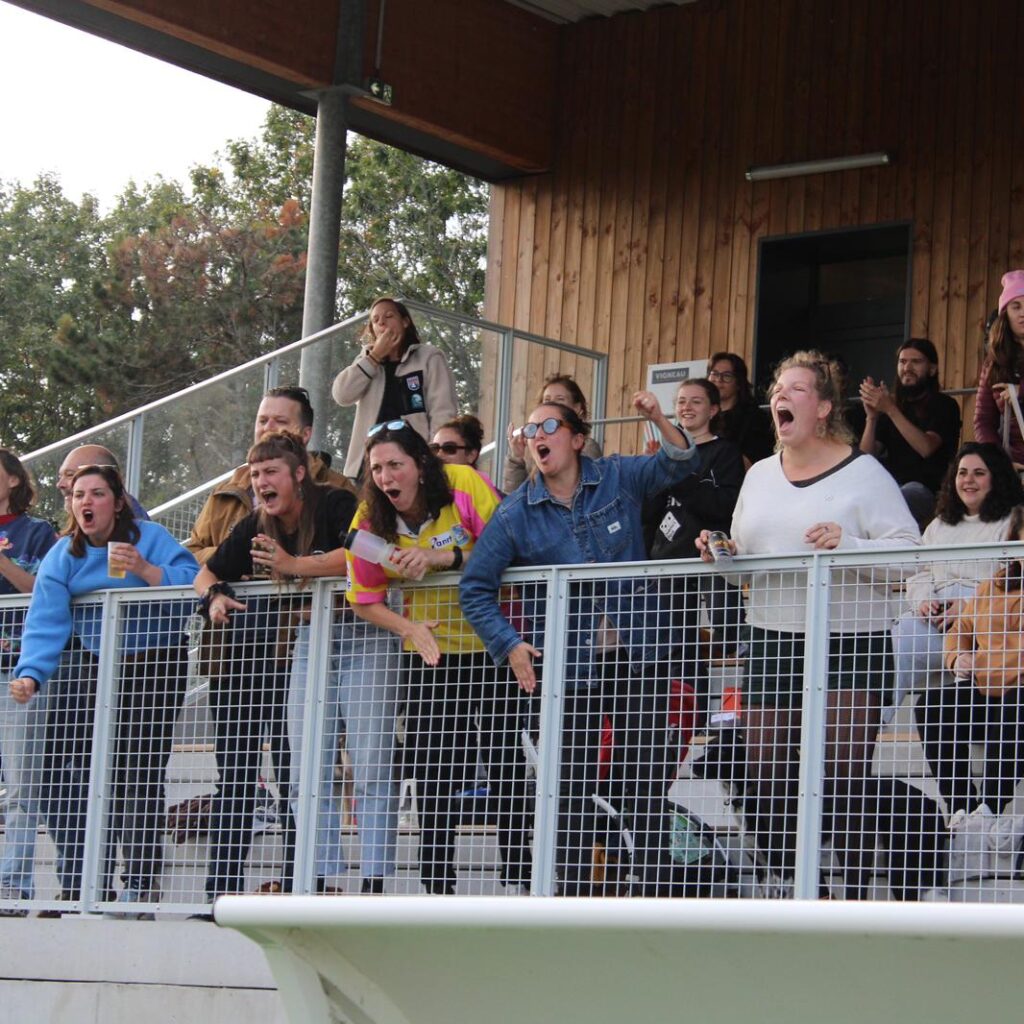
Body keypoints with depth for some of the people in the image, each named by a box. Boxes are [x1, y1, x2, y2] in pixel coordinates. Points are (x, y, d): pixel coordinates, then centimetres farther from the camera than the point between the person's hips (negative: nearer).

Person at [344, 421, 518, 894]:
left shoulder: (464, 483, -17)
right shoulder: (370, 518, -9)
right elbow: (363, 600, -5)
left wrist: (441, 558, -29)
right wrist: (411, 628, -21)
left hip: (493, 644, -2)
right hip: (429, 654, 2)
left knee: (506, 762, 2)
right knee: (432, 768, 3)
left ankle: (518, 876, 11)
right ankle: (437, 885, 9)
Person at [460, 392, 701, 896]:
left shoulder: (616, 478, 2)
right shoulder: (515, 514, 1)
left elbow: (680, 464, -7)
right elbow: (475, 587, 3)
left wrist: (659, 420, -26)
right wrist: (509, 645, -7)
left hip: (636, 652, -1)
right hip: (569, 662, 1)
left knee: (648, 779, -1)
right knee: (571, 788, 4)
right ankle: (573, 900, 10)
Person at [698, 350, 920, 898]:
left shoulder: (862, 472, -1)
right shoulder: (759, 475, 17)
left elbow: (908, 552, -8)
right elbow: (744, 558, 26)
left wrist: (847, 544, -22)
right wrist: (722, 554, 4)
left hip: (848, 644, -6)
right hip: (771, 642, 6)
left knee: (841, 786, -10)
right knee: (765, 787, 5)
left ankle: (850, 898, -6)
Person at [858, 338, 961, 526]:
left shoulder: (944, 405, 8)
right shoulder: (890, 404, 19)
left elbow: (926, 447, -12)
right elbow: (867, 457, 9)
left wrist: (891, 410, -18)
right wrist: (871, 417, -7)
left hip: (927, 490, -4)